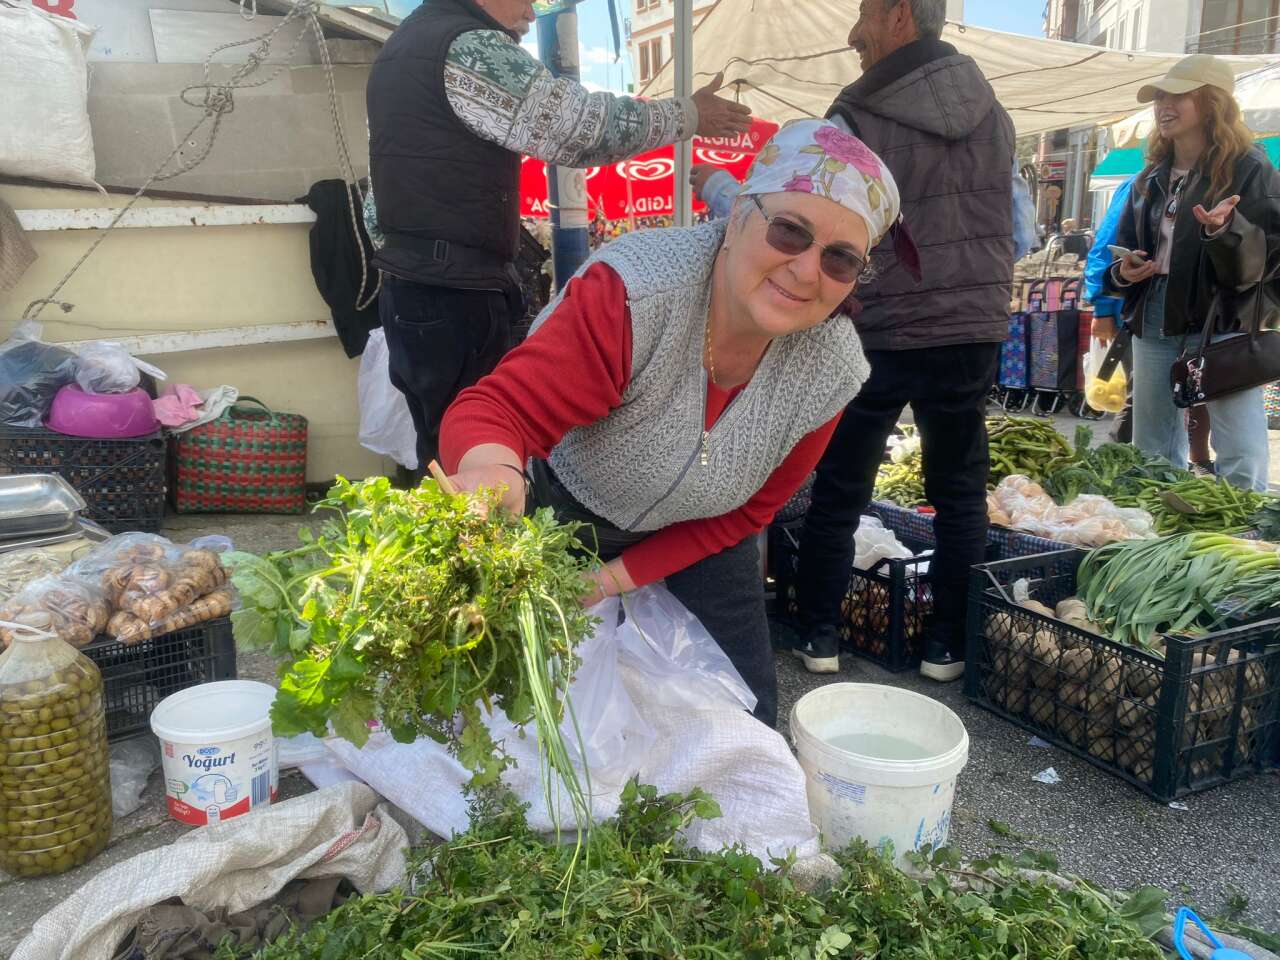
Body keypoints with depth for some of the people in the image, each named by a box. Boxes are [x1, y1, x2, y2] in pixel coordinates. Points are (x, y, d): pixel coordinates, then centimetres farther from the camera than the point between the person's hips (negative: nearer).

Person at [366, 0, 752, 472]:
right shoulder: (470, 46, -14)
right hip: (454, 294, -10)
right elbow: (587, 126, -12)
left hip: (411, 285, 10)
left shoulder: (404, 45, 17)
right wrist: (688, 116, 1)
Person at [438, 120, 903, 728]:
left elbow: (746, 512, -9)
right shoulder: (633, 295, -37)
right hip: (561, 508, -2)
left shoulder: (831, 372, -22)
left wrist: (621, 576, -16)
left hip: (697, 536, 3)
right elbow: (497, 409, -37)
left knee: (746, 720, 9)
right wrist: (492, 470, -62)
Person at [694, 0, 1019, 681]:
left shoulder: (854, 123, -10)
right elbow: (1018, 237, 12)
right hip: (973, 335, 4)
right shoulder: (994, 114, 7)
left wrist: (711, 183, 5)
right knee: (960, 494, 13)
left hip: (878, 335, -3)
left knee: (839, 492, 10)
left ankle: (819, 637, 19)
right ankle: (949, 645, 18)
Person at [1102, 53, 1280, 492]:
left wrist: (1226, 231, -29)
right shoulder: (1151, 179, 15)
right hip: (1154, 323, 6)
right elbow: (1122, 249, 23)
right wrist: (1123, 272, 1)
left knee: (1242, 464, -10)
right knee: (1152, 458, 12)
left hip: (1223, 324, -6)